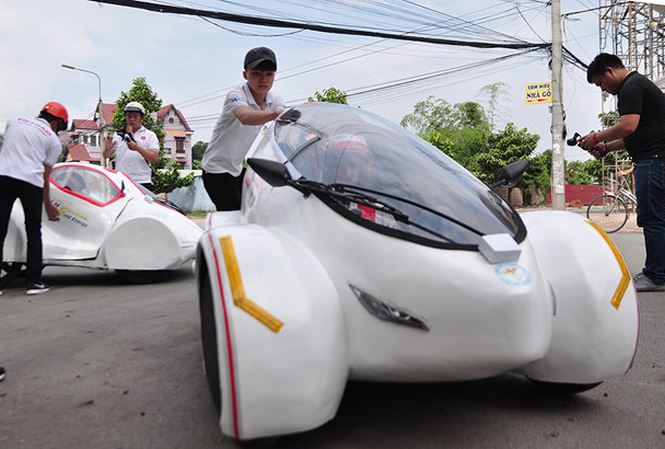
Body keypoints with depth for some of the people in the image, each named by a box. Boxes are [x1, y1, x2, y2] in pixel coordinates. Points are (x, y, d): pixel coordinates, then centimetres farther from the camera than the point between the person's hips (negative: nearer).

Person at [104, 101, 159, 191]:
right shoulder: (118, 135, 16)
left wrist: (137, 148, -18)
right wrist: (108, 147, -8)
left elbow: (154, 158, -5)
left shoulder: (150, 135, 7)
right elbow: (106, 155, 16)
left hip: (142, 183, -3)